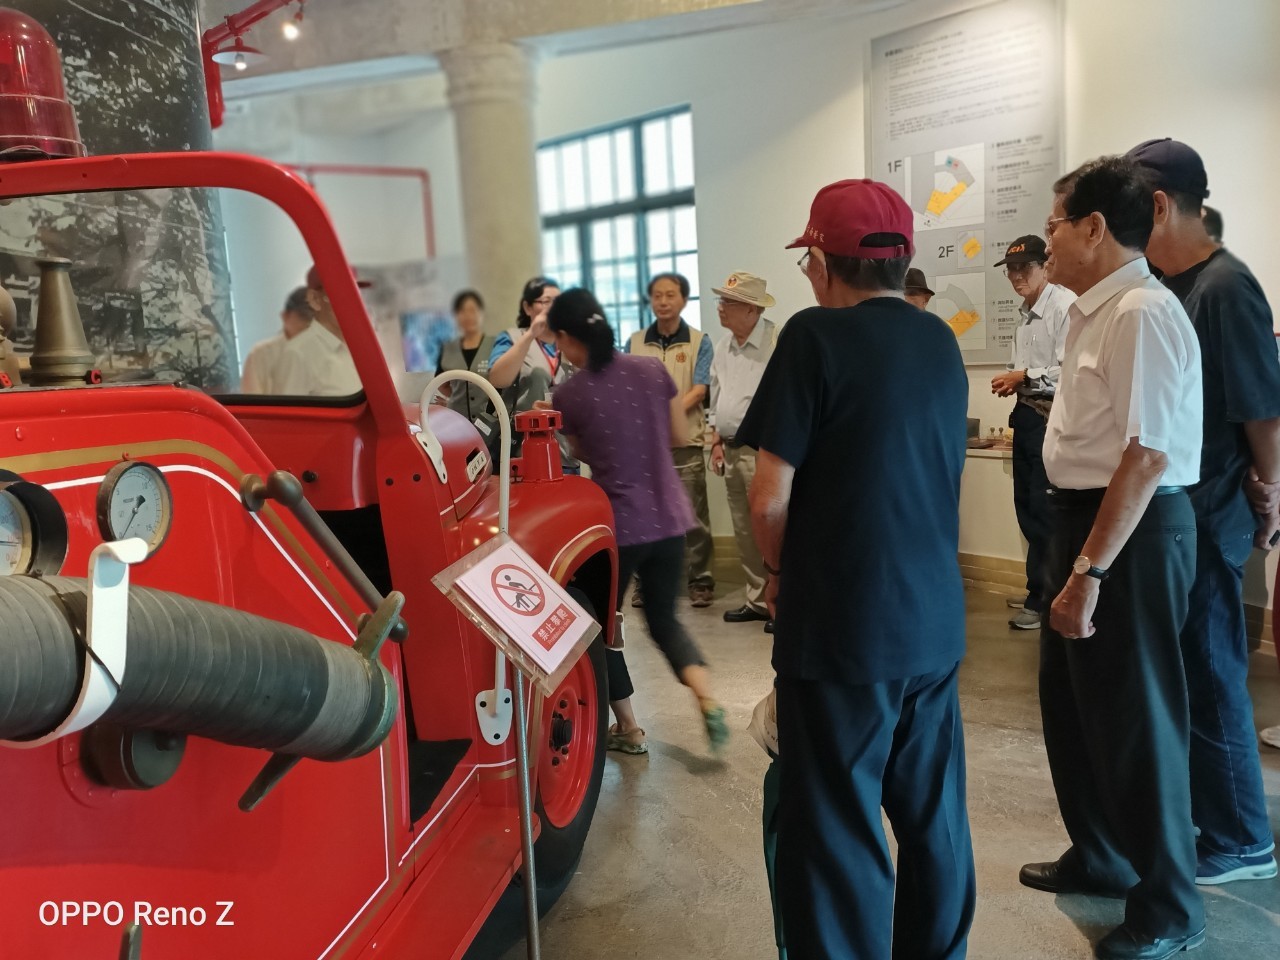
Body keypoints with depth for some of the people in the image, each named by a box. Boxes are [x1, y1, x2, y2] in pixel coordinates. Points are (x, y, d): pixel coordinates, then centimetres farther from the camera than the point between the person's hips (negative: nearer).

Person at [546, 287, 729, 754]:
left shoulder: (567, 395, -10)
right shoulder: (653, 368, -1)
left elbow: (585, 455, 4)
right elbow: (679, 432, 10)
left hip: (617, 524, -4)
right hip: (668, 517, 4)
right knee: (664, 618, 21)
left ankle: (628, 729, 26)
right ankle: (709, 703, 2)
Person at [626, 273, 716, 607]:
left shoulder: (699, 342, 4)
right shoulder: (635, 343, 12)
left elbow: (699, 389, -7)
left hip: (685, 442, -2)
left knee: (693, 517, 0)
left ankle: (700, 580, 9)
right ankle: (646, 580, 17)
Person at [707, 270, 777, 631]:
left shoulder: (777, 342, -12)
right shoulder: (723, 347, 13)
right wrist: (717, 442, 15)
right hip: (732, 449, 8)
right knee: (744, 531, 13)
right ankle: (758, 599, 24)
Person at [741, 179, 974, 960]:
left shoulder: (817, 335, -12)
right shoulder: (941, 343, 8)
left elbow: (772, 498, -15)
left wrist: (784, 573, 5)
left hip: (842, 624, -7)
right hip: (934, 618, 7)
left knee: (838, 831, 6)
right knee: (934, 817, 19)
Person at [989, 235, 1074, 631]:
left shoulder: (1064, 305, -14)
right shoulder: (1025, 312, 16)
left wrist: (1024, 376, -13)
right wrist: (1013, 382, 6)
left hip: (1051, 417, -10)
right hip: (1026, 414, 10)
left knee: (1044, 509, -3)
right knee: (1026, 505, 15)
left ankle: (1044, 599, 8)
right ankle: (1038, 589, 29)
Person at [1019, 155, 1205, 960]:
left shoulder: (1141, 313, -19)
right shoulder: (1097, 312, 11)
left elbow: (1147, 455, -26)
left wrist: (1090, 572, -26)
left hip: (1132, 532, -10)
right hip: (1087, 518, 10)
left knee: (1134, 716, 4)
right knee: (1072, 701, 20)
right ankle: (1101, 857, 41)